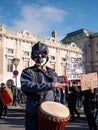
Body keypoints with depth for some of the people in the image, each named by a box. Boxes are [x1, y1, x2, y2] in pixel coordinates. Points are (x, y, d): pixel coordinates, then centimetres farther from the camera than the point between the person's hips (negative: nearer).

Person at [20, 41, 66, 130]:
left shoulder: (53, 73, 14)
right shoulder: (28, 72, -1)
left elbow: (58, 91, 21)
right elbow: (25, 86, -22)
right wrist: (49, 85, -26)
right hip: (33, 116, -4)